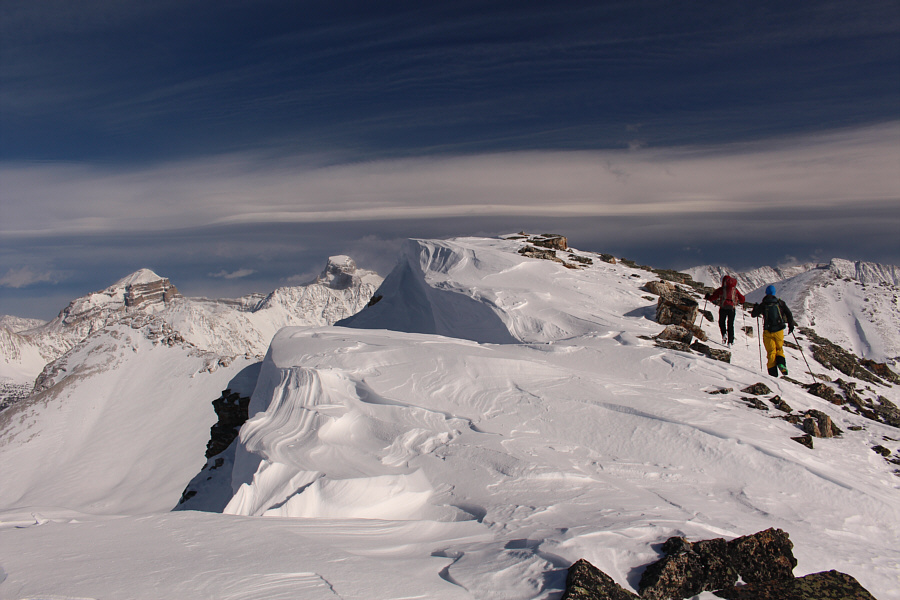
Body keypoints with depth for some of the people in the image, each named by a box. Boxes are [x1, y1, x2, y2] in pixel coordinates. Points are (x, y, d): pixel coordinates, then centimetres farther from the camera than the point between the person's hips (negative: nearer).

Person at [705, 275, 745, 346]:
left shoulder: (721, 289, 2)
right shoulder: (735, 290, 11)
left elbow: (713, 297, 0)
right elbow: (742, 299, 15)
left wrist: (707, 297, 20)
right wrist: (739, 302, 37)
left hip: (723, 308, -2)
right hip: (732, 308, 2)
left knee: (722, 322, 17)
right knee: (730, 325, 11)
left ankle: (724, 334, -9)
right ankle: (730, 341, 8)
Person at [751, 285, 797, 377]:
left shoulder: (763, 305, -1)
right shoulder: (780, 302, 1)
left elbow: (753, 314, 8)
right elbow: (788, 313, -3)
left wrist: (755, 307, 29)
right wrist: (791, 325, 9)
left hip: (768, 331, -1)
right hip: (779, 330, 1)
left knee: (771, 352, 6)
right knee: (779, 349, 19)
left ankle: (773, 372, -1)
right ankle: (781, 363, -9)